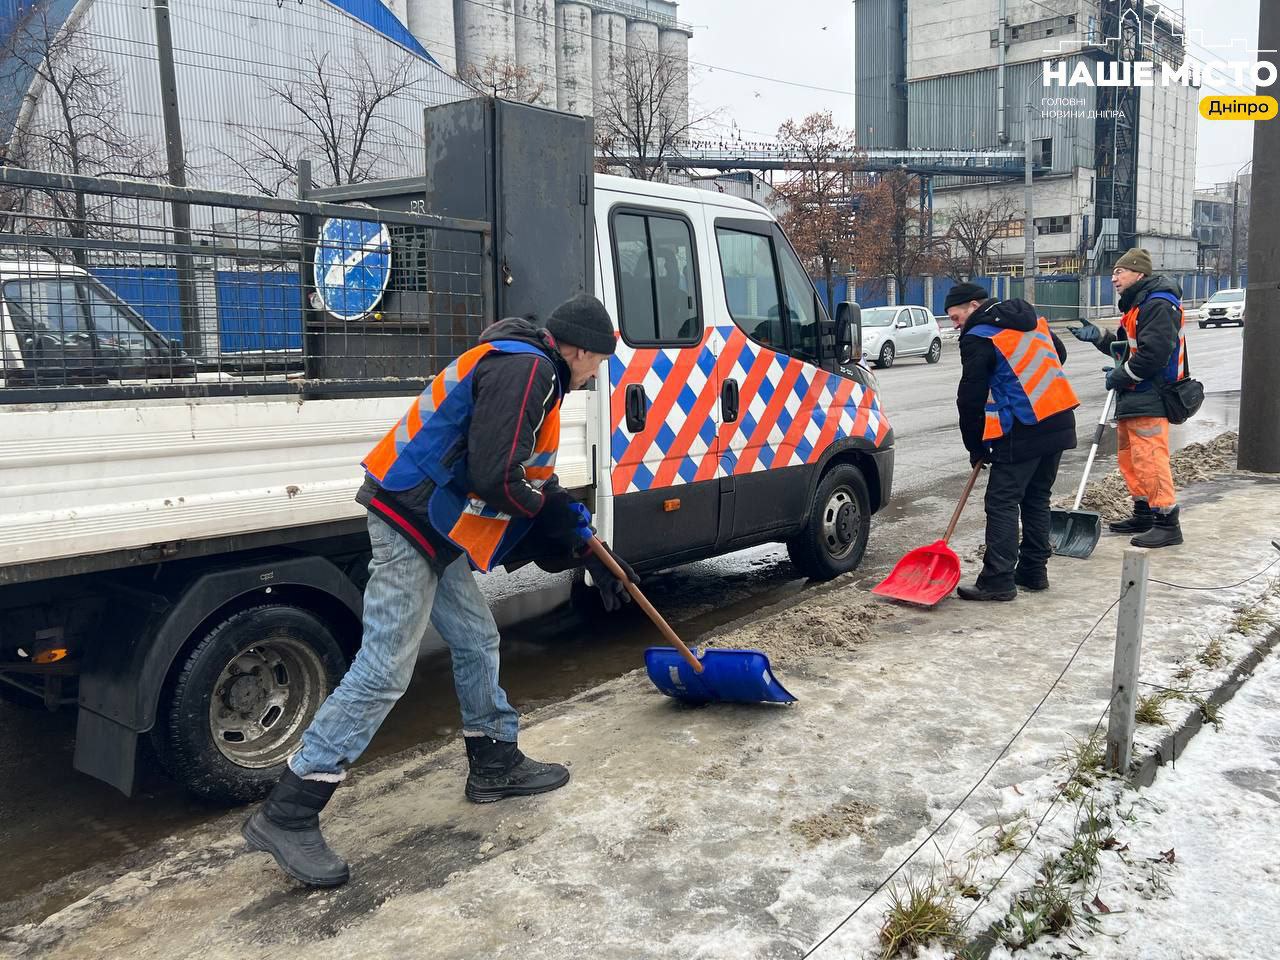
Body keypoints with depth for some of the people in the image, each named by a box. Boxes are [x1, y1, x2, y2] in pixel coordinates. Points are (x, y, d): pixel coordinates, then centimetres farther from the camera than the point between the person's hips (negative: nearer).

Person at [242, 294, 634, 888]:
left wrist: (592, 553, 24)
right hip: (411, 522, -11)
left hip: (434, 527, 11)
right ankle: (286, 815, -2)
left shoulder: (530, 373, 20)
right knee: (384, 671, -9)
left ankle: (495, 764, 32)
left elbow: (537, 483, 25)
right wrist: (541, 504, -1)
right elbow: (495, 477, -24)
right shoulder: (525, 369, -14)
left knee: (477, 642, 17)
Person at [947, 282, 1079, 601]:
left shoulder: (978, 338, -9)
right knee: (1037, 499, 16)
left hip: (1022, 431, -8)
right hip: (1060, 422, 9)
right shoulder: (1033, 320, 16)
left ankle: (998, 580, -5)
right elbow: (1059, 354, 30)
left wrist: (975, 447, 4)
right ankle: (1034, 572, 23)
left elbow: (970, 398, -7)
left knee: (1002, 503, -4)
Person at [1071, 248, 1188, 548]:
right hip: (1132, 399, 11)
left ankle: (1167, 523, -7)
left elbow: (1154, 353, -24)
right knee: (1130, 458, 16)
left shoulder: (1158, 304, -15)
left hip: (1149, 399, -11)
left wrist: (1120, 375, -14)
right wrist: (1098, 337, 8)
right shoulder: (1137, 305, 20)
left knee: (1149, 459, -12)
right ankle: (1144, 515, 27)